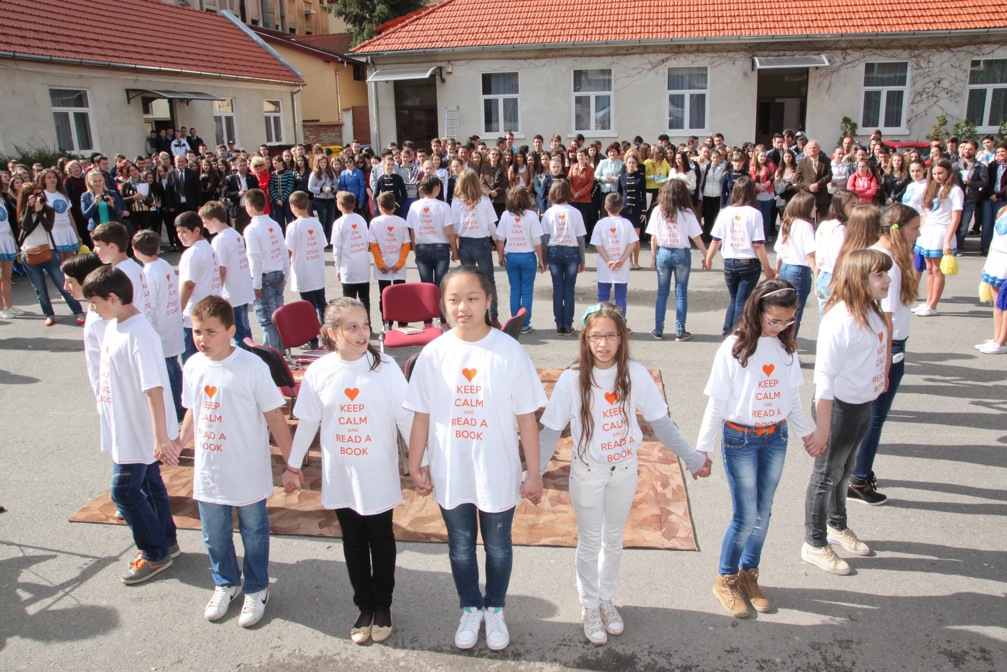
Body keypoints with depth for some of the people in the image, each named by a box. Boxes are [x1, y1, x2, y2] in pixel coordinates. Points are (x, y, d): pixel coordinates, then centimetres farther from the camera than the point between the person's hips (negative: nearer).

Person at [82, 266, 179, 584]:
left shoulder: (139, 334, -26)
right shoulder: (113, 325, 3)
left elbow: (154, 387, -29)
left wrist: (161, 436, -30)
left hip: (139, 432, -9)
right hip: (126, 429, 9)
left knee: (124, 490, 1)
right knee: (148, 484, 19)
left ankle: (155, 554, 17)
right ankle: (166, 542, 35)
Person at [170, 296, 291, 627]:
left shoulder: (251, 367, -19)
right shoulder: (193, 366, -2)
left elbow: (274, 416, -14)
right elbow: (193, 411, 13)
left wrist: (291, 461, -12)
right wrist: (179, 443, -1)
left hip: (248, 474, -5)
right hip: (208, 473, 5)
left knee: (253, 533, 15)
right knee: (214, 536, 20)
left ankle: (256, 590, 36)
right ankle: (225, 584, 44)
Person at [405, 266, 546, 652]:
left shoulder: (509, 352, -15)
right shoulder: (433, 354, -9)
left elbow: (526, 417, -9)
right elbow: (422, 416, -1)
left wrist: (534, 473, -6)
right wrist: (416, 466, 2)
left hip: (498, 474, -1)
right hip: (450, 474, 2)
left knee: (498, 546, 18)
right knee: (461, 547, 20)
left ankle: (495, 609, 44)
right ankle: (470, 609, 45)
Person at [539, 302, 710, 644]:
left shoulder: (635, 373, -14)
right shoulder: (572, 379, -19)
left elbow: (660, 422, -5)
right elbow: (551, 431, -12)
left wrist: (692, 458, -3)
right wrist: (534, 472, -19)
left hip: (625, 469, 2)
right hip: (588, 472, -2)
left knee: (614, 539, 20)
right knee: (590, 542, 15)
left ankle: (606, 599, 42)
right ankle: (590, 606, 36)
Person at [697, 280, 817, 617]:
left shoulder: (786, 346, -1)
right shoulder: (734, 348, -15)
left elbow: (792, 396, 12)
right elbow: (717, 403, -11)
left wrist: (807, 432, 18)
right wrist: (704, 449, -11)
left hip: (776, 437, 5)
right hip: (740, 438, -4)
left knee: (763, 513, 12)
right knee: (746, 516, 0)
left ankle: (748, 574, 32)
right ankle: (726, 579, 22)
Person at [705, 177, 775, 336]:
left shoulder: (725, 212, -2)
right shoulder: (754, 214, -10)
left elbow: (716, 240, 0)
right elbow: (758, 245, -12)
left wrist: (708, 259, 16)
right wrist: (767, 268, -4)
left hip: (729, 263, 3)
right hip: (749, 263, -3)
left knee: (734, 299, 21)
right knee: (742, 302, 6)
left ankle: (726, 332, 19)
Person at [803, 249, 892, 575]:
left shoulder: (871, 312, 1)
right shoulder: (840, 319, -26)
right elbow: (824, 377, -25)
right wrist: (823, 428, -23)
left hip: (864, 404, 8)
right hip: (839, 407, -8)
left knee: (845, 470, 25)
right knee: (827, 474, 7)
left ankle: (837, 526, 46)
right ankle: (814, 544, 24)